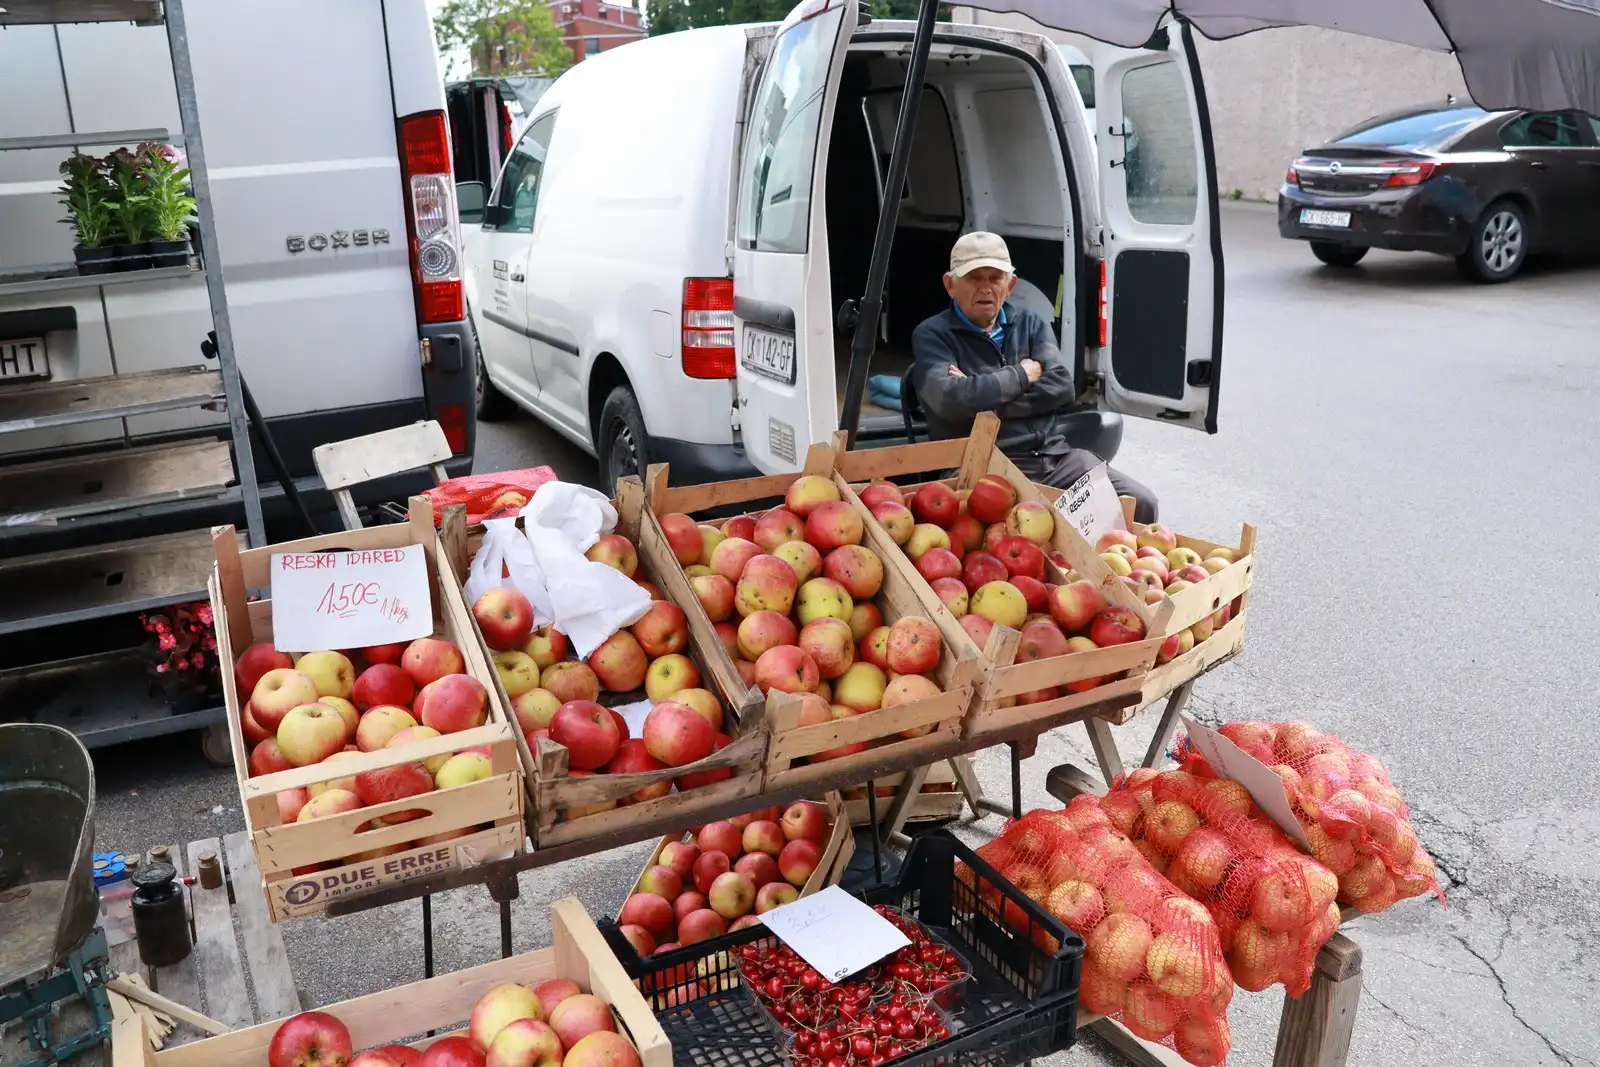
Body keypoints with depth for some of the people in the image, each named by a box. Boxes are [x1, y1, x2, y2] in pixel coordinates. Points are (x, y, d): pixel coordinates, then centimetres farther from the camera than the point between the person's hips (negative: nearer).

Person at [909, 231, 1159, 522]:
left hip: (1057, 457, 5)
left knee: (1141, 504, -9)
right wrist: (1022, 375, -4)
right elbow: (951, 399, -19)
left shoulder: (1030, 323, 16)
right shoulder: (932, 335, 1)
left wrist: (985, 399, -9)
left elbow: (1062, 386, 2)